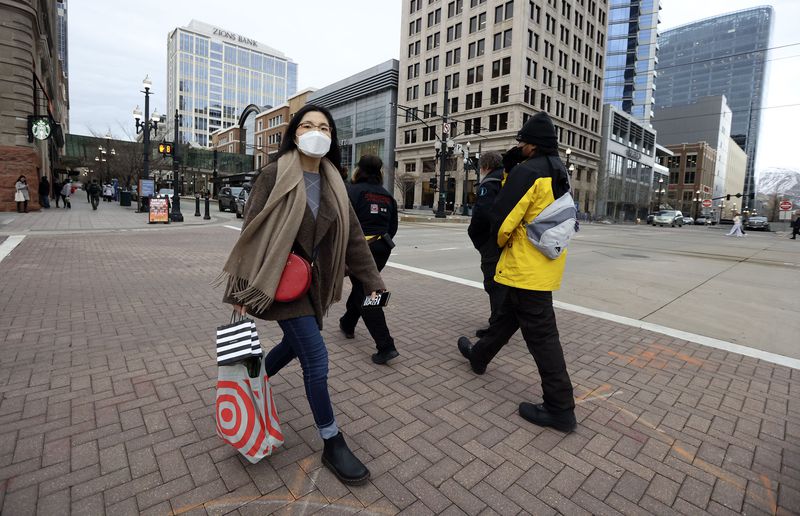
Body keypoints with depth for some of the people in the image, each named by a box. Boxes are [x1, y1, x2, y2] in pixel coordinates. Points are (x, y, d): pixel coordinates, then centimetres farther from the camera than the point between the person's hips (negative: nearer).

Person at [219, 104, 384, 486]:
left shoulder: (332, 183, 5)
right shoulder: (274, 175, -10)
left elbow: (352, 235, 5)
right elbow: (252, 229, -9)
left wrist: (371, 279, 3)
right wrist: (243, 290, -11)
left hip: (312, 279, 7)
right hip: (279, 276, -6)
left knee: (296, 343, 20)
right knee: (316, 357, -8)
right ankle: (332, 445, 11)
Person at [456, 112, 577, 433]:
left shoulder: (527, 171, -16)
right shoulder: (559, 172, 13)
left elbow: (503, 218, -20)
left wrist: (502, 242, 2)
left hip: (527, 267, -10)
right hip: (547, 264, 10)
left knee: (540, 335, -2)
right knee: (508, 315, 23)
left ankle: (560, 409, 9)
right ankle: (479, 356, 44)